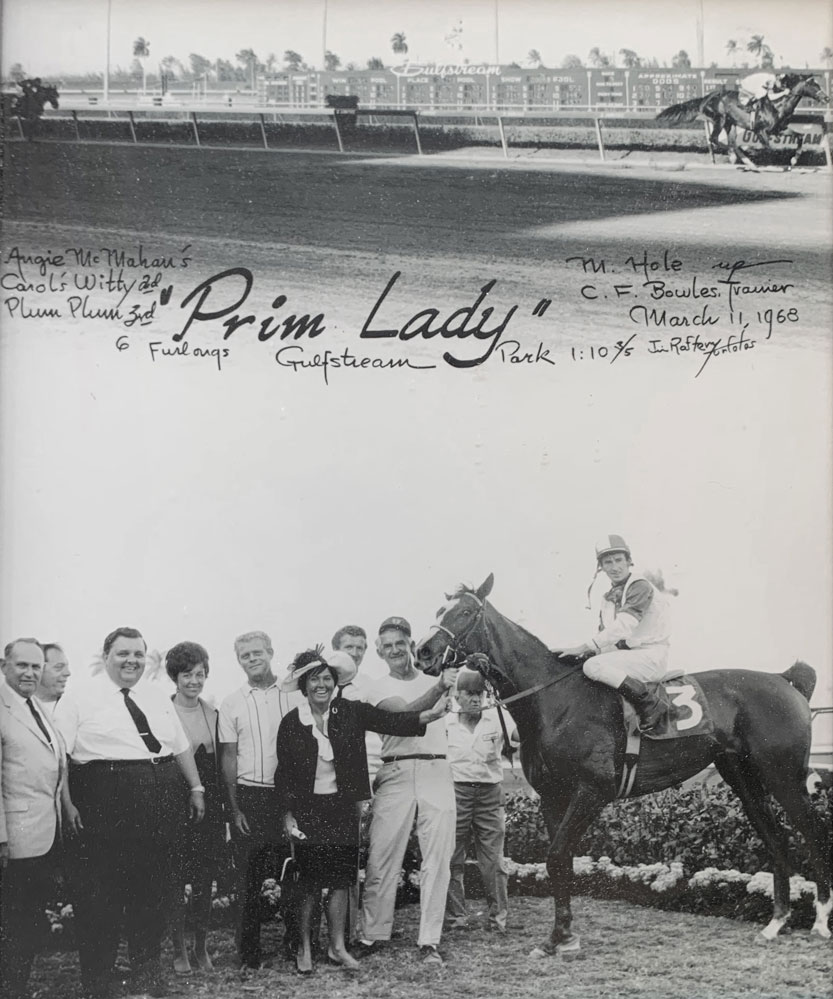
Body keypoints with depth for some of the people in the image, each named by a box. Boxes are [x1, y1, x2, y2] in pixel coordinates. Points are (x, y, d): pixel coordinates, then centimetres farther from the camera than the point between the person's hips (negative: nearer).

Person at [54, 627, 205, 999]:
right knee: (99, 897, 0)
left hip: (159, 807, 5)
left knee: (154, 892, 12)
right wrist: (67, 803, -16)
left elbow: (181, 746, 21)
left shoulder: (157, 697, 16)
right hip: (104, 806, -5)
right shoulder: (79, 699, -2)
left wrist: (196, 788, 16)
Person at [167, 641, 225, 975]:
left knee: (205, 882, 8)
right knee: (176, 880, 0)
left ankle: (202, 948, 20)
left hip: (210, 806, 3)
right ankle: (179, 951, 13)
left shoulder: (213, 714, 7)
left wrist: (224, 805, 7)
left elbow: (221, 763, 11)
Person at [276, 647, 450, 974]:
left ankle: (338, 946, 17)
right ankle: (305, 948, 16)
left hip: (342, 808, 2)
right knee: (310, 883, 1)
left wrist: (428, 716, -27)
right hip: (308, 809, -2)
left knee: (340, 880, 5)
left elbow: (390, 721, -12)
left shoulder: (350, 712, -2)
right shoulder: (291, 724, -6)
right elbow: (283, 773, -1)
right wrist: (288, 814, -7)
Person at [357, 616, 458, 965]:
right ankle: (373, 935, 9)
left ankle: (429, 940, 5)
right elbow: (406, 712, -16)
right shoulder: (379, 689, 5)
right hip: (396, 775, -2)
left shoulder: (432, 679, 16)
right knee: (382, 858, -2)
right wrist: (439, 688, -29)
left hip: (436, 772, 2)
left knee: (437, 858, -1)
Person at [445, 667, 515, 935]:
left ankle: (499, 916, 9)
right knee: (453, 857, 2)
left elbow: (522, 734, -11)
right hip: (456, 792, 0)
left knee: (493, 859, 2)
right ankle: (456, 915, 10)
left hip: (490, 792, 0)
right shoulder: (446, 723, 5)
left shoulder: (497, 720, 4)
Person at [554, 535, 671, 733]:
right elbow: (605, 634, 17)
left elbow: (623, 626, -21)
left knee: (594, 666, -28)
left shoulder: (641, 586, -9)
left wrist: (586, 647, -25)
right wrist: (589, 650, -6)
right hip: (626, 654, 8)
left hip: (651, 657, -8)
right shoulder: (609, 598, 17)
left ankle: (648, 703, -20)